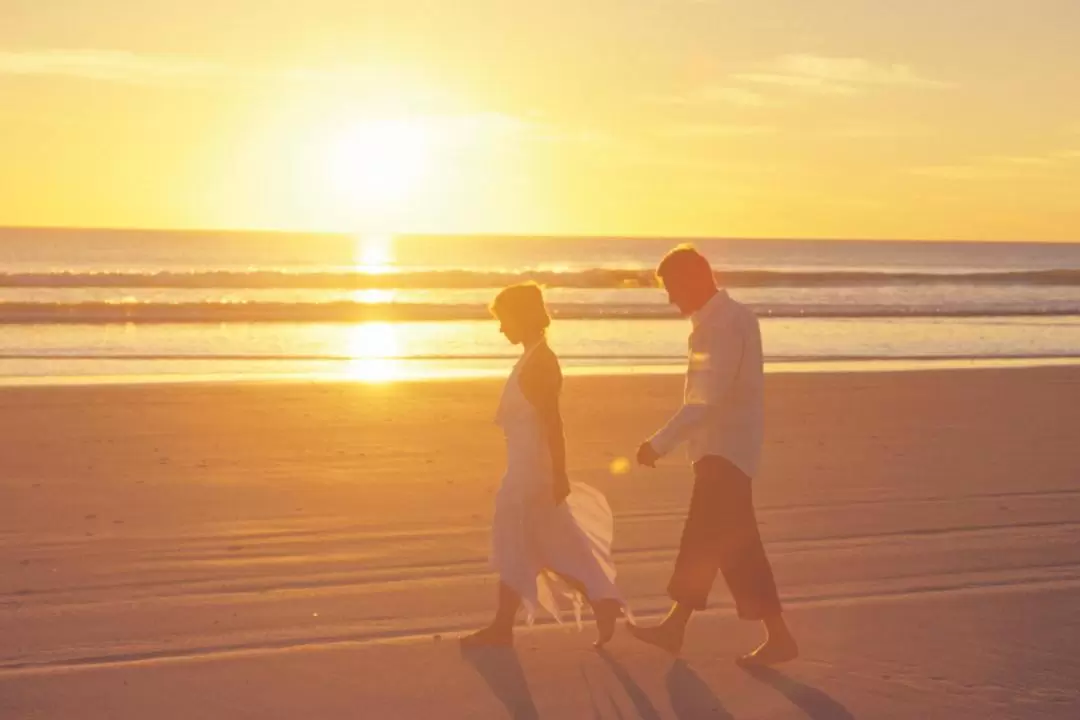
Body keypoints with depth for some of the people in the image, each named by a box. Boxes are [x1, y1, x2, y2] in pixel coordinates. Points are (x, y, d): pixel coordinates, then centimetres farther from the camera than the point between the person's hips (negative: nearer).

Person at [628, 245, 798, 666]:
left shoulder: (725, 323, -18)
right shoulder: (718, 319, 14)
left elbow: (708, 399, -25)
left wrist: (660, 444, -25)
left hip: (727, 448, -10)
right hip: (719, 447, 10)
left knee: (734, 544, -8)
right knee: (704, 541, 14)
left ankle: (779, 637, -4)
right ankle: (674, 628, 21)